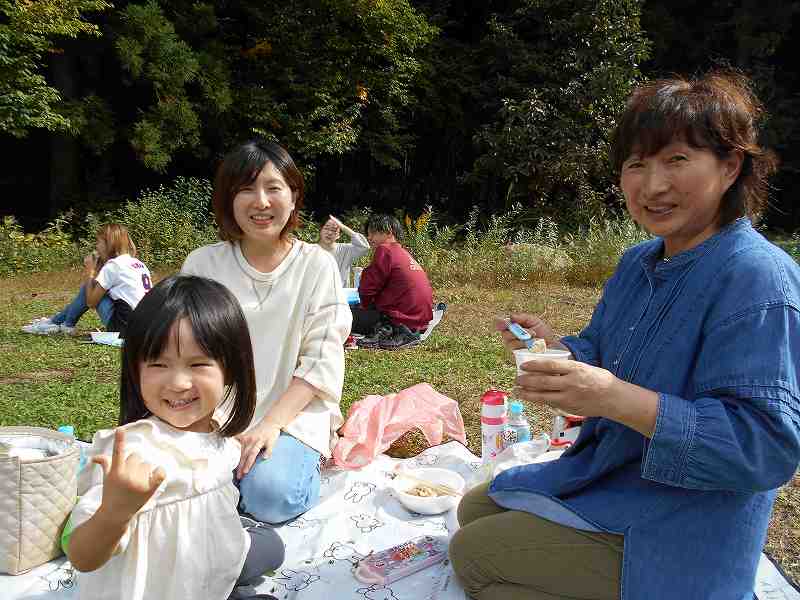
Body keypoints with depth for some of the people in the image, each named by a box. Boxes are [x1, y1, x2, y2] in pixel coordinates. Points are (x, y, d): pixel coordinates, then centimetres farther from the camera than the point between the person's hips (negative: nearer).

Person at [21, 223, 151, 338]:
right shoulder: (139, 264, 15)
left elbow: (91, 302, -5)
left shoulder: (113, 265, -8)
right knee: (97, 290, 21)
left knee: (88, 288, 7)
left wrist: (90, 271, 7)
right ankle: (55, 321, 30)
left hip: (124, 327, -8)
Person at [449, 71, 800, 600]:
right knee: (474, 510, 16)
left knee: (472, 554, -6)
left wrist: (618, 399, -39)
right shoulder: (640, 262, 4)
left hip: (676, 530, -9)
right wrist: (555, 347, -11)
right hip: (605, 472, 9)